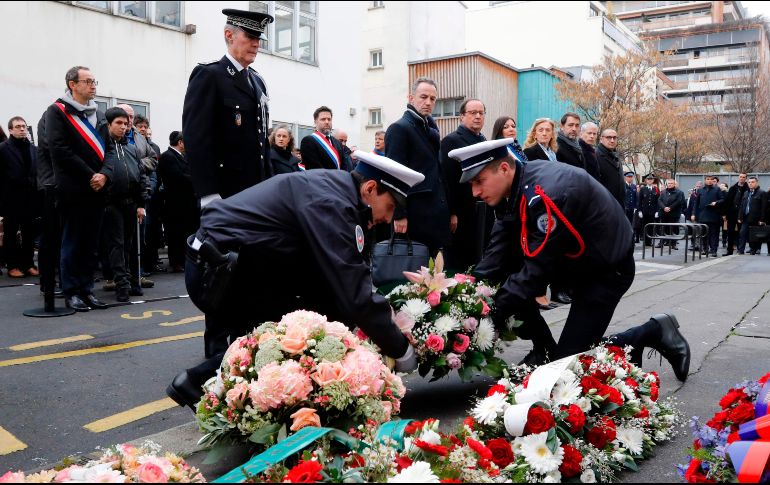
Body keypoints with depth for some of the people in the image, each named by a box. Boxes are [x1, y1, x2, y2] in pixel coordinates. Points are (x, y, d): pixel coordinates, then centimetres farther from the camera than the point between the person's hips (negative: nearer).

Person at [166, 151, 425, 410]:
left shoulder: (332, 186, 10)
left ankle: (199, 381, 20)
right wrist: (400, 348, -12)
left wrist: (383, 311, 9)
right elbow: (353, 292, -24)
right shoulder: (330, 203, -20)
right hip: (218, 273, -10)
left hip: (215, 267, 10)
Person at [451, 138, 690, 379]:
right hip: (572, 258, 8)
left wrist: (493, 313, -24)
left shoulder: (548, 194, -34)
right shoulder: (523, 179, -8)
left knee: (568, 359, -5)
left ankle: (654, 332, 9)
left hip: (607, 269, -8)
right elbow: (500, 247, -8)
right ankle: (544, 352, 10)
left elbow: (538, 269, -29)